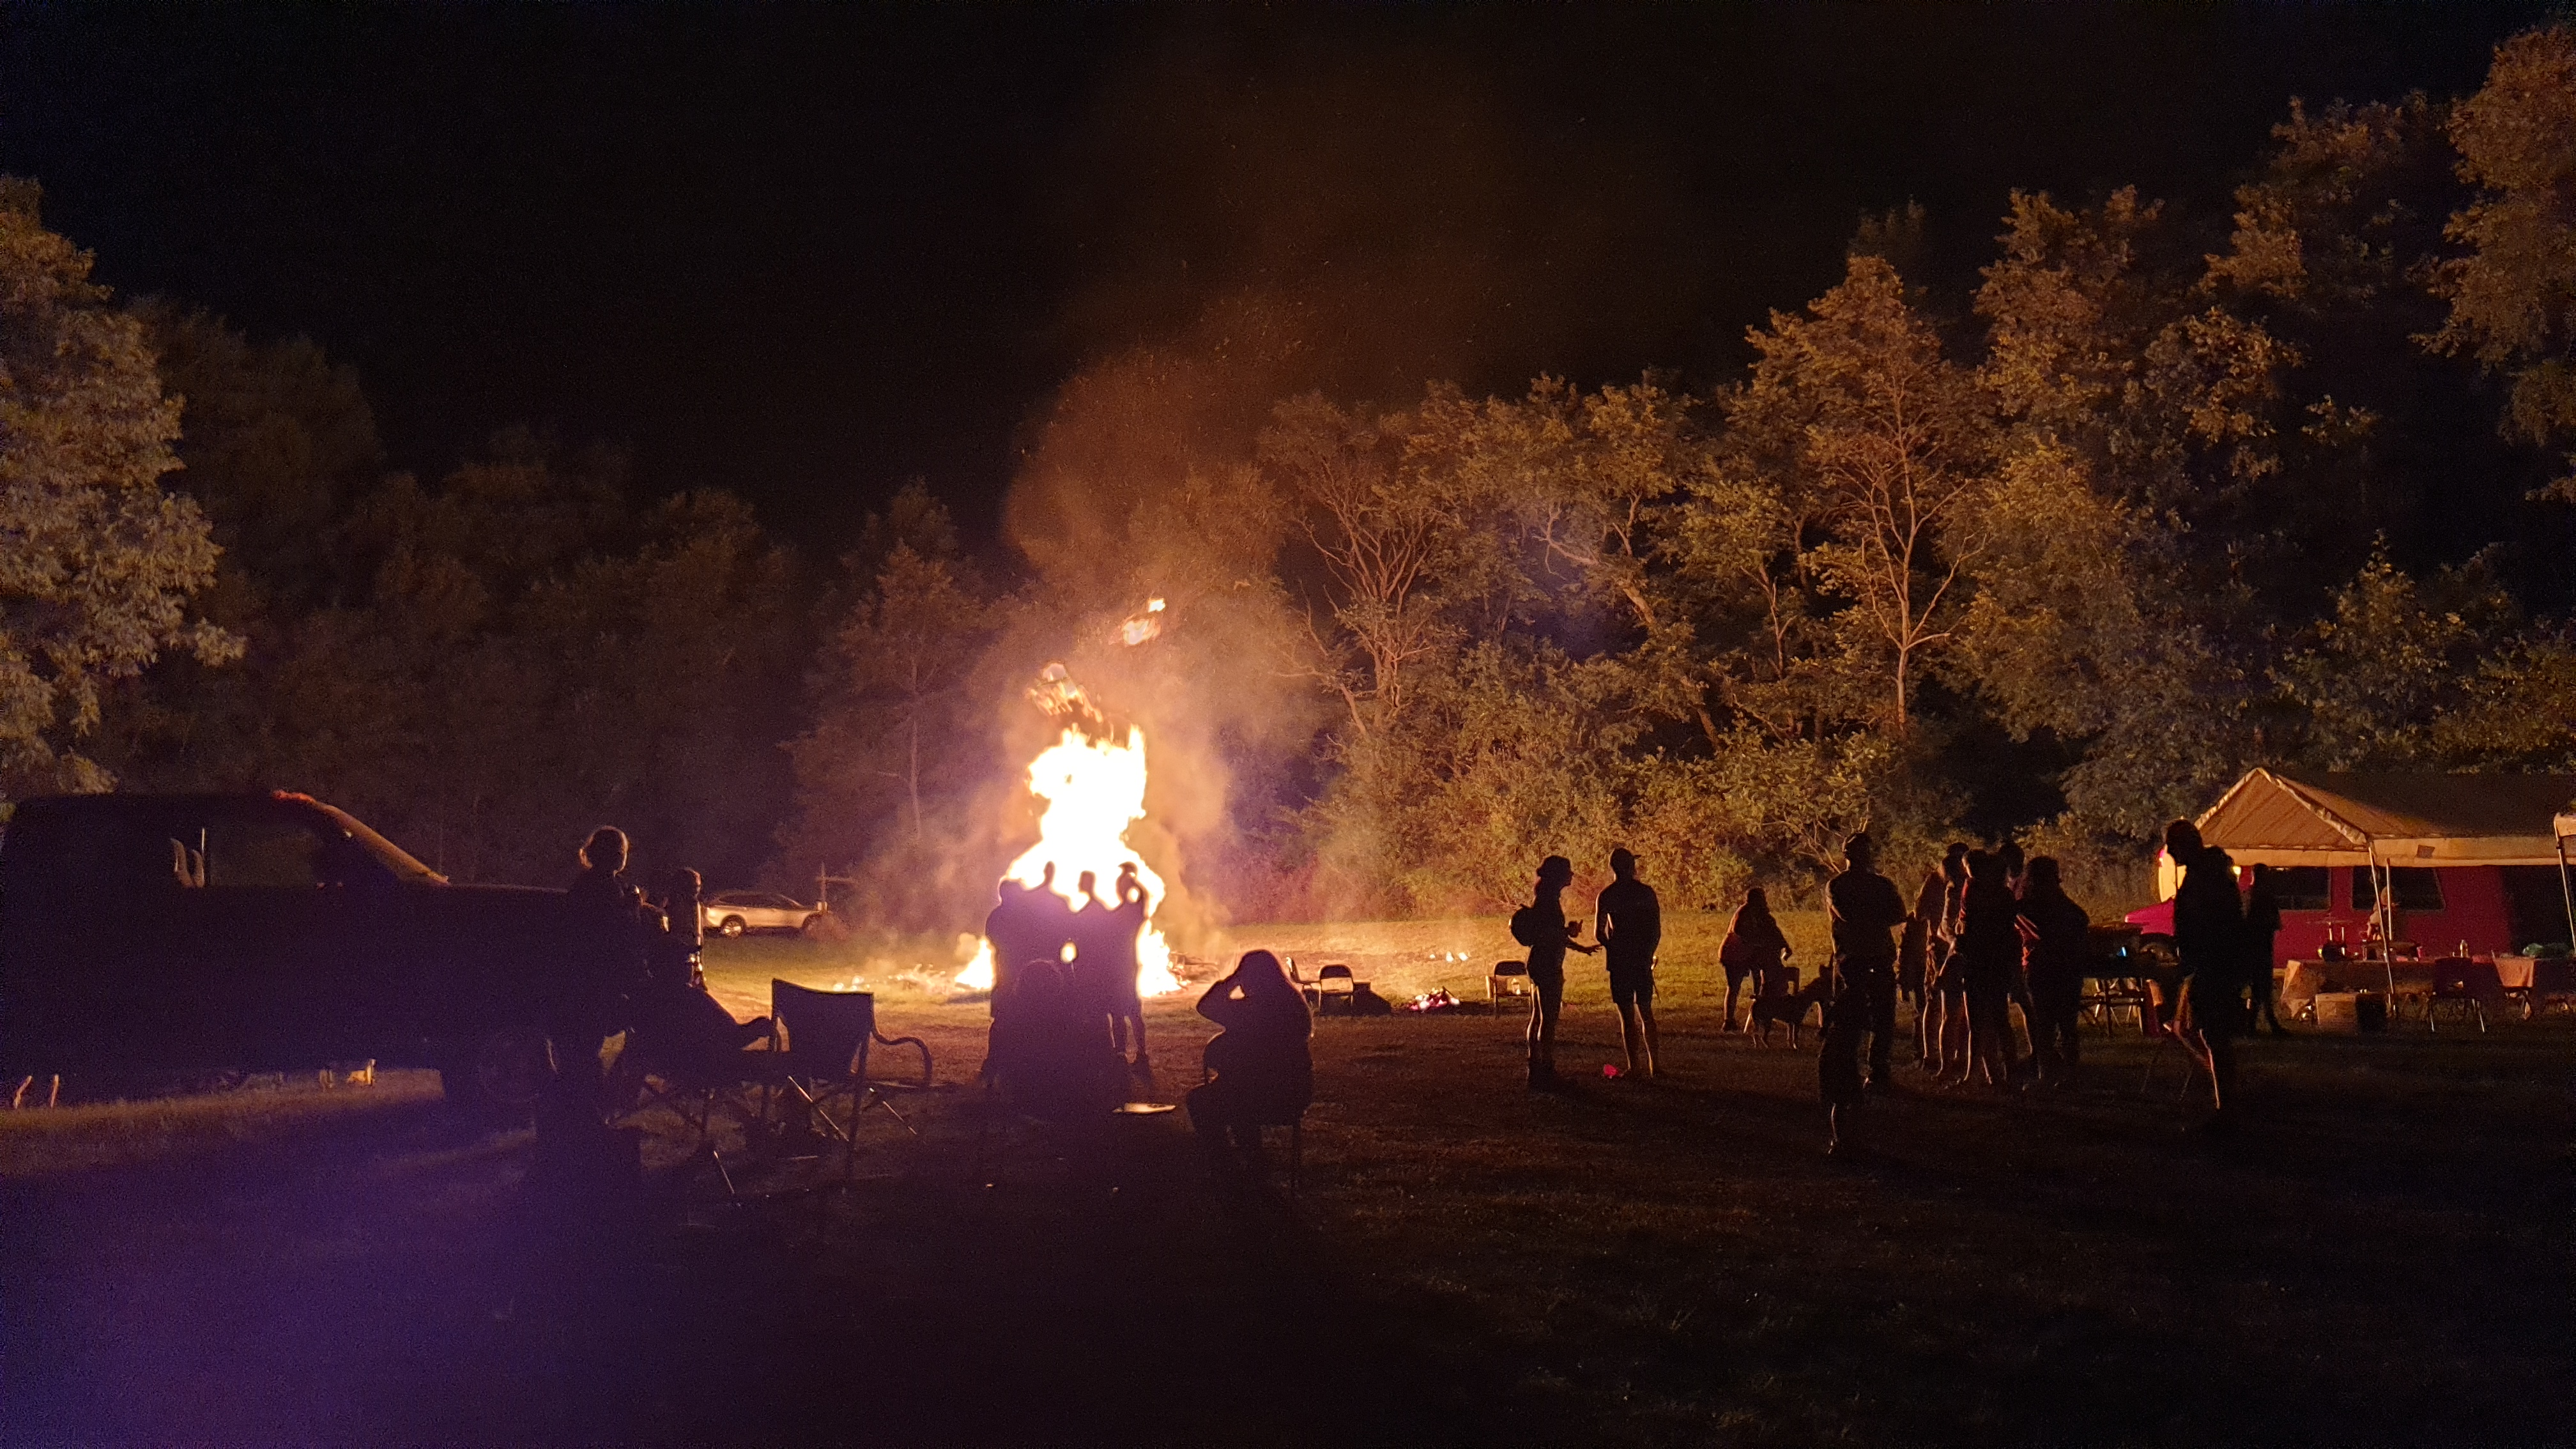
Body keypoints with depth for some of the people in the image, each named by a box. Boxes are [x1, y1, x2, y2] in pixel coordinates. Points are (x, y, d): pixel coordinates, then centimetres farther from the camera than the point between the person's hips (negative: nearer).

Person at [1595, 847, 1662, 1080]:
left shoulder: (1606, 896, -3)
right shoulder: (1646, 892, 2)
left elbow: (1599, 934, -2)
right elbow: (1657, 930, 2)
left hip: (1619, 961, -3)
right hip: (1643, 959, 3)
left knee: (1627, 1015, 1)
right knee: (1646, 1012, 13)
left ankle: (1634, 1067, 0)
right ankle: (1652, 1065, 11)